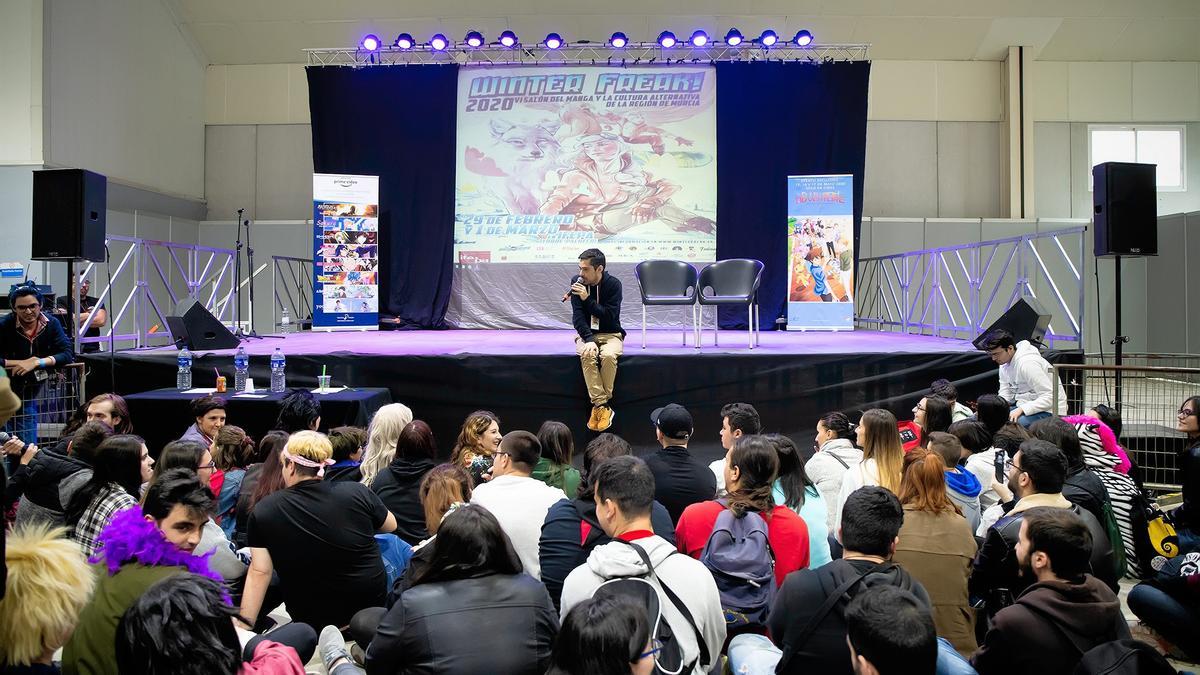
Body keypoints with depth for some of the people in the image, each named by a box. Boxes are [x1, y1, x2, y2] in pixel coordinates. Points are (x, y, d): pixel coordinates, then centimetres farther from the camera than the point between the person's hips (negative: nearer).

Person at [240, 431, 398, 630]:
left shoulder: (263, 512, -13)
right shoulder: (357, 492, -13)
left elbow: (259, 572, -14)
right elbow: (391, 526, 4)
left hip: (310, 619, 1)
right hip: (373, 605, 0)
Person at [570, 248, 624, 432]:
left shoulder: (613, 284, -11)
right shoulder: (577, 283, -5)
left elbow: (610, 317, -17)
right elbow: (577, 316, -10)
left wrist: (587, 299, -25)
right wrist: (589, 339, -25)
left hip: (610, 334, -2)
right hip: (586, 333, 2)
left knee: (608, 356, -34)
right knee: (588, 355, -32)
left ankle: (600, 405, -20)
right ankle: (602, 406, -29)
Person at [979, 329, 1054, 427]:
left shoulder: (1028, 364, -22)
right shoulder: (1004, 363, 6)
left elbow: (1050, 397, -25)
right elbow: (1005, 395, 9)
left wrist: (1021, 410, -31)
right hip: (1021, 406, 8)